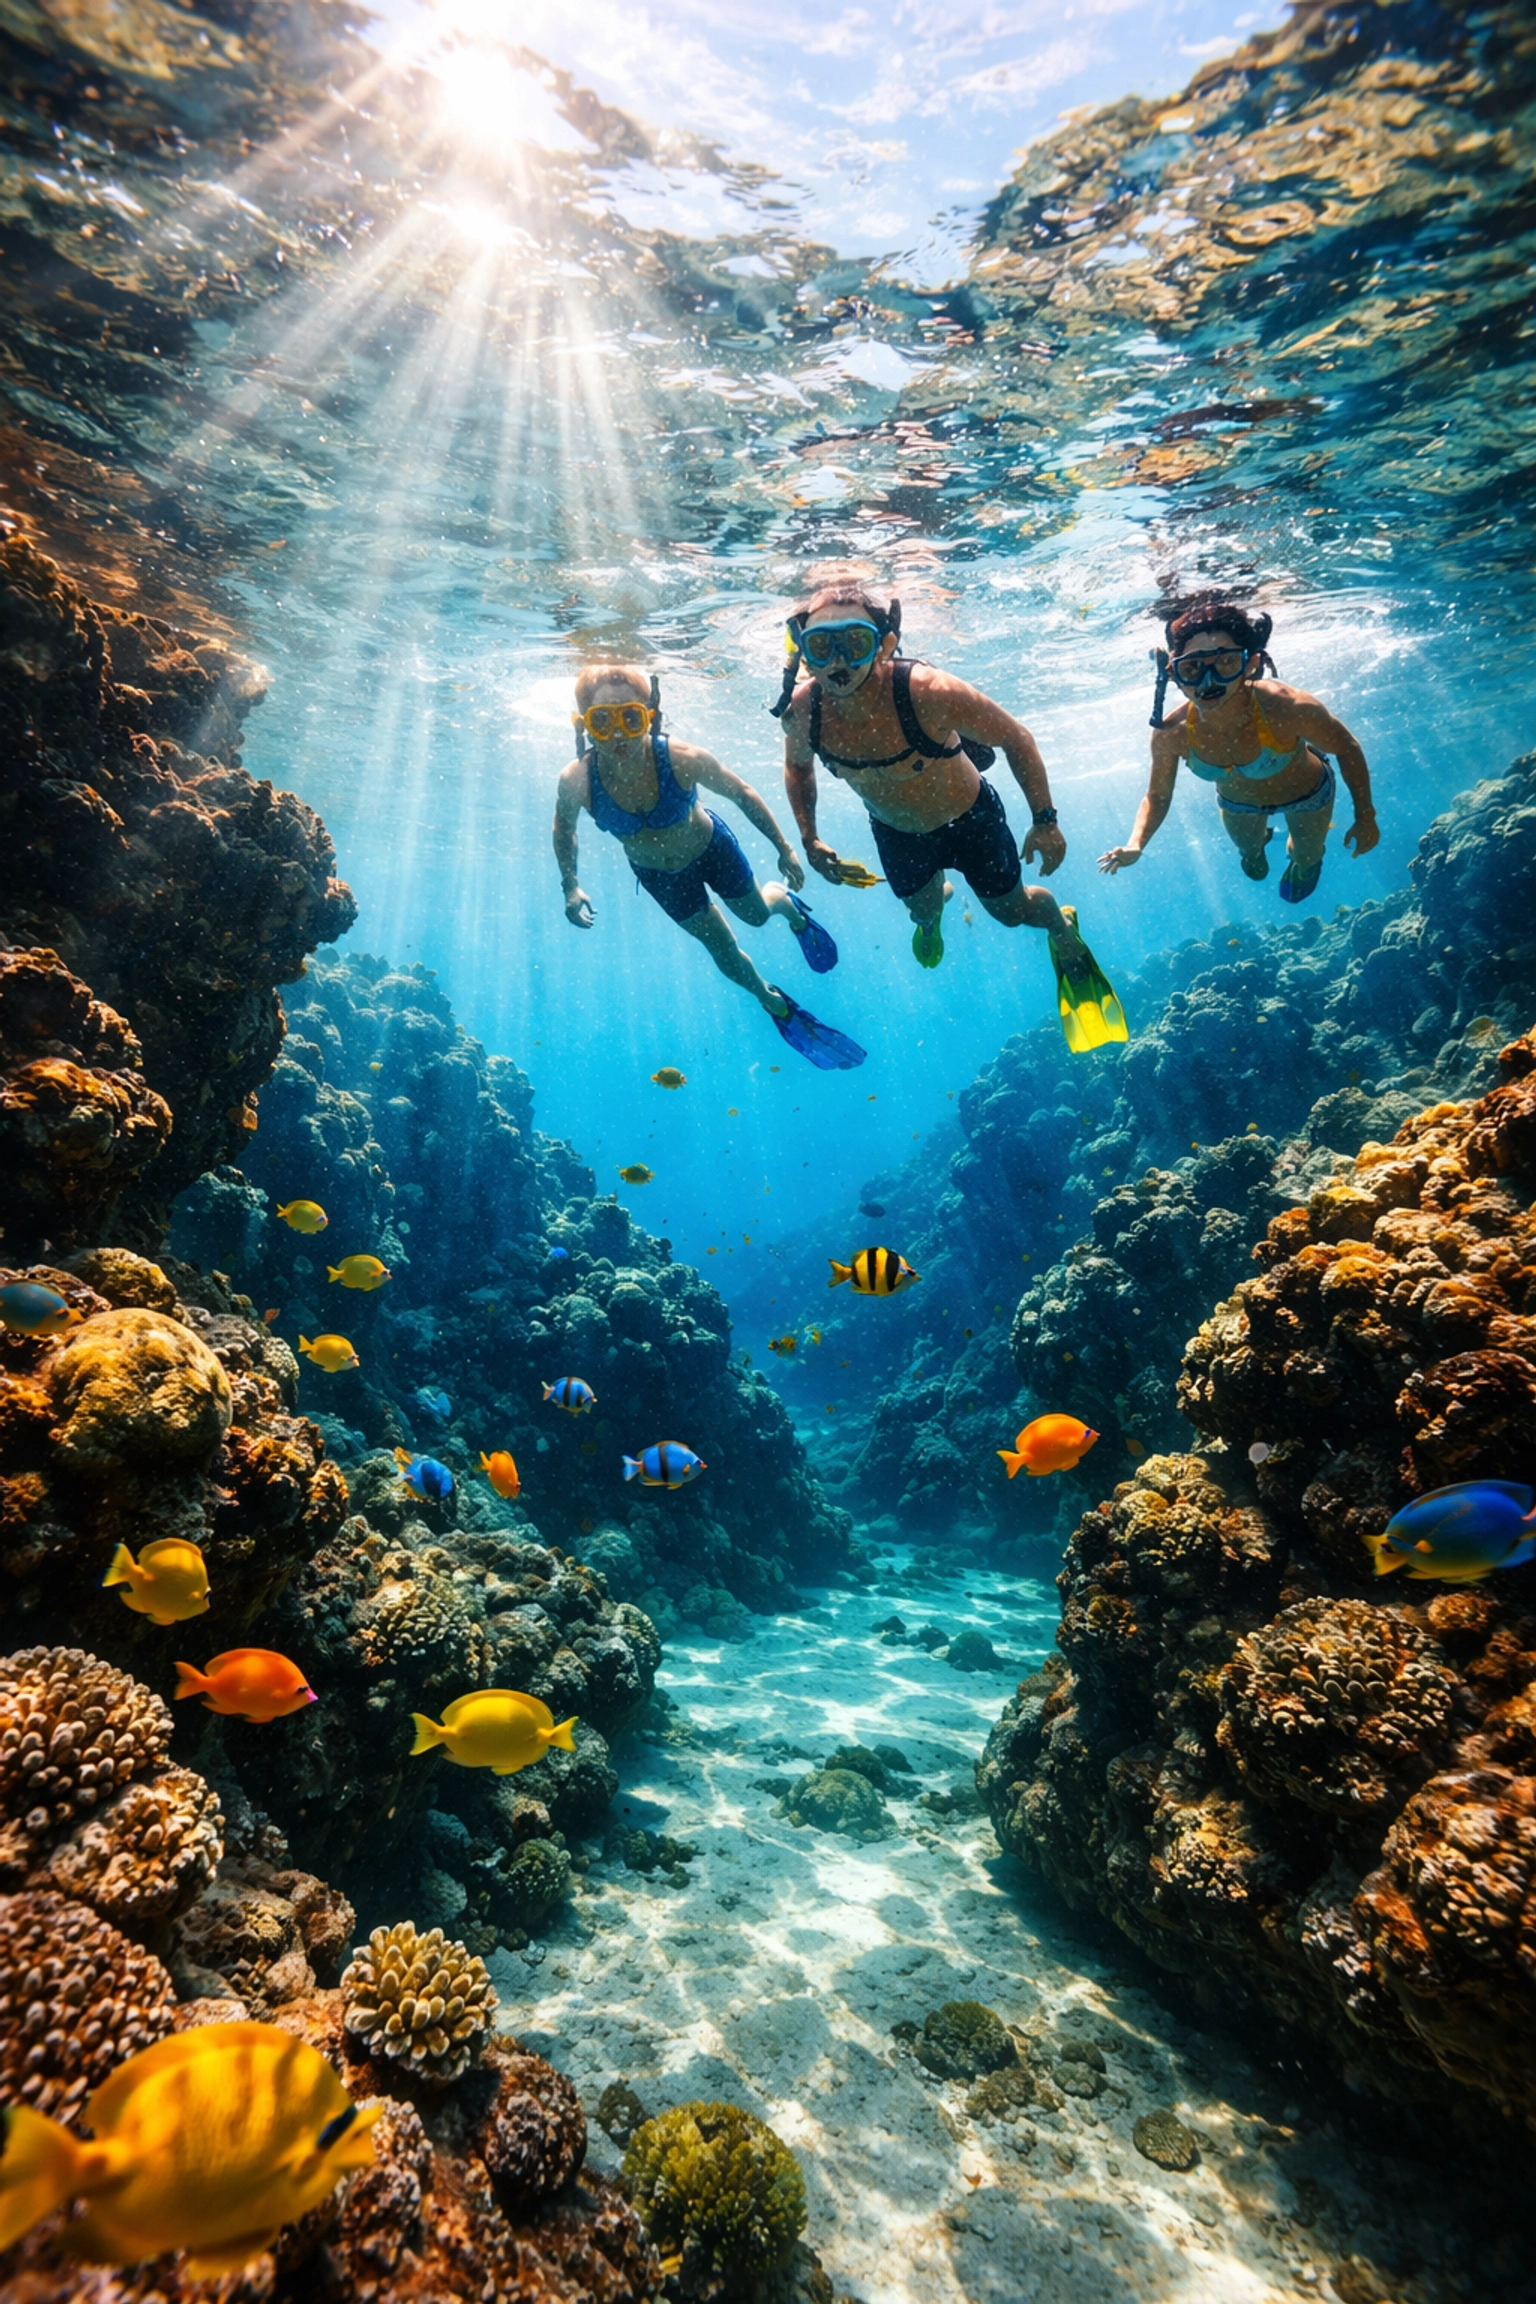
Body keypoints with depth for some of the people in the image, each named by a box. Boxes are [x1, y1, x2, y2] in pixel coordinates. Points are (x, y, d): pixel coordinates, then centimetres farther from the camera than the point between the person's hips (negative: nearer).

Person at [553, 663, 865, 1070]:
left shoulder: (684, 760, -37)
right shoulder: (575, 781, -33)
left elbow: (742, 793, -18)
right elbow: (564, 827, -8)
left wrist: (784, 848, -12)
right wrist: (570, 885, -15)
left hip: (711, 849, -1)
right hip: (657, 874, 2)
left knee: (756, 914, 24)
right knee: (722, 951, 17)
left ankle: (788, 902, 64)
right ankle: (776, 1004, 47)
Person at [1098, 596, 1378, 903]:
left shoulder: (1288, 709, -44)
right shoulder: (1170, 734, -37)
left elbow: (1348, 750, -25)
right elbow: (1158, 796, -19)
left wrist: (1365, 817, -19)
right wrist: (1135, 845, -38)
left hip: (1307, 795, -2)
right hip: (1237, 803, 2)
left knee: (1307, 858, 26)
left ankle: (1303, 857, 64)